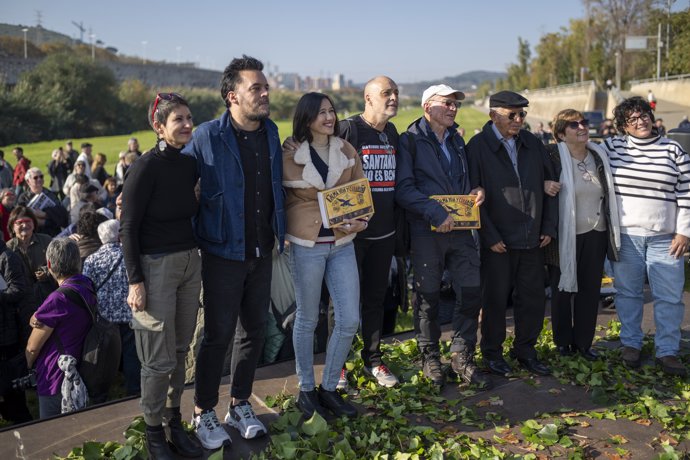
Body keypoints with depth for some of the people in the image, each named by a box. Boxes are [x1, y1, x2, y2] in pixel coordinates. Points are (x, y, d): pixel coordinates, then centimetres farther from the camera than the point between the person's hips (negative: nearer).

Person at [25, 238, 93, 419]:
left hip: (56, 382, -8)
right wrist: (36, 320, -11)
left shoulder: (58, 299, -23)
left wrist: (27, 369, 8)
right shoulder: (89, 287, 2)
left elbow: (32, 348, -11)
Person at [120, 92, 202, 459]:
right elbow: (128, 228, -12)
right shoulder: (145, 168, -13)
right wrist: (135, 281, -15)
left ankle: (174, 424, 28)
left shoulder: (190, 165, 6)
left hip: (190, 262, 6)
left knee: (180, 350, 14)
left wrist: (197, 257, 14)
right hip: (155, 266, -6)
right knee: (160, 359, 0)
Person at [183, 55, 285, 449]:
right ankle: (204, 413, 21)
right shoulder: (208, 137, -12)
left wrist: (280, 230, 14)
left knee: (254, 330, 14)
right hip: (224, 253, -5)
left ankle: (240, 405, 31)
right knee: (218, 335, 2)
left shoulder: (271, 132, 5)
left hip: (262, 251, 6)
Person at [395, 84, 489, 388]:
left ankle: (462, 357, 19)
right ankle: (429, 358, 23)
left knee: (471, 292, 4)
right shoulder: (411, 141, -5)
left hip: (460, 227, 6)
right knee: (428, 297, 6)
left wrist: (476, 192, 2)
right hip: (427, 230, -5)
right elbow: (404, 189, -14)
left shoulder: (457, 141, 17)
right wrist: (435, 212, -22)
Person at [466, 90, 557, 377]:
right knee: (495, 299, 6)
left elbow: (548, 186, 13)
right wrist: (490, 236, -12)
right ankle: (492, 353, 22)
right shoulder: (478, 147, -7)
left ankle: (525, 350, 26)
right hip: (498, 242, -5)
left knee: (534, 297, 10)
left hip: (532, 239, 5)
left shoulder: (533, 144, 10)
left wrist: (549, 226, 5)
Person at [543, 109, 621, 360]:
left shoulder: (599, 155, 7)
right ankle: (563, 341, 24)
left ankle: (584, 342, 23)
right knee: (563, 289, 8)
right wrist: (543, 184, -24)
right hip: (565, 236, -4)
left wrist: (613, 232, 13)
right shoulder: (552, 156, -11)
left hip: (595, 234, 5)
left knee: (590, 290, 10)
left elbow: (608, 195, 17)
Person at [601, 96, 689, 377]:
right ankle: (631, 343, 23)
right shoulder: (611, 148, 2)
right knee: (628, 292, 9)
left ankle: (667, 351, 13)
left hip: (665, 237, 0)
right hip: (625, 235, 0)